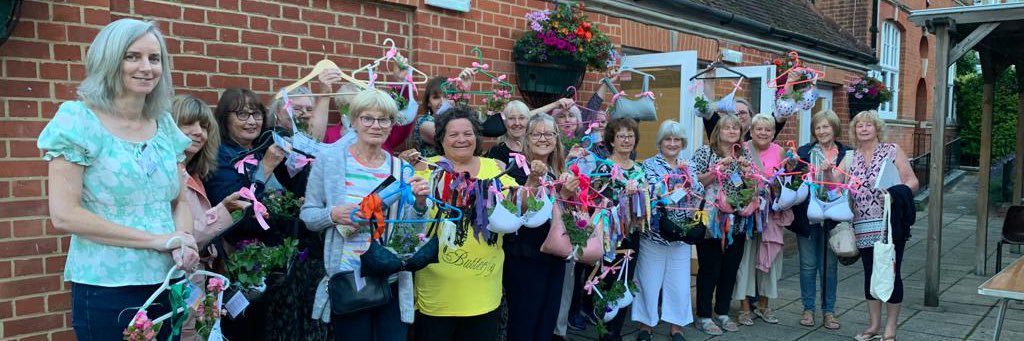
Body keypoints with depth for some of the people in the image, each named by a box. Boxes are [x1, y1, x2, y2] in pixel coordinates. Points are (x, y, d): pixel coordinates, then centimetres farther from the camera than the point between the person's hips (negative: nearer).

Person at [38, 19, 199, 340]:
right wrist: (156, 239, -18)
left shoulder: (165, 124, 7)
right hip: (106, 290, -5)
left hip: (167, 285, 5)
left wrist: (184, 242, -11)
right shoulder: (79, 120, -9)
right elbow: (64, 214, -15)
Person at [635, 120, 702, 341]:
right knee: (650, 280, 4)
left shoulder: (688, 167, 10)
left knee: (679, 281, 8)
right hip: (654, 231, -3)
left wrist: (687, 176, -14)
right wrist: (675, 190, -23)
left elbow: (699, 194, -2)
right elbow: (653, 192, -15)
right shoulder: (649, 164, -2)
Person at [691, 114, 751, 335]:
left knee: (730, 268, 10)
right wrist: (718, 169, -20)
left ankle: (723, 313, 24)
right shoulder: (705, 152, -3)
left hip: (736, 223, 5)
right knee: (709, 269, -1)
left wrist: (746, 171, -8)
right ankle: (703, 317, 10)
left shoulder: (745, 155, 10)